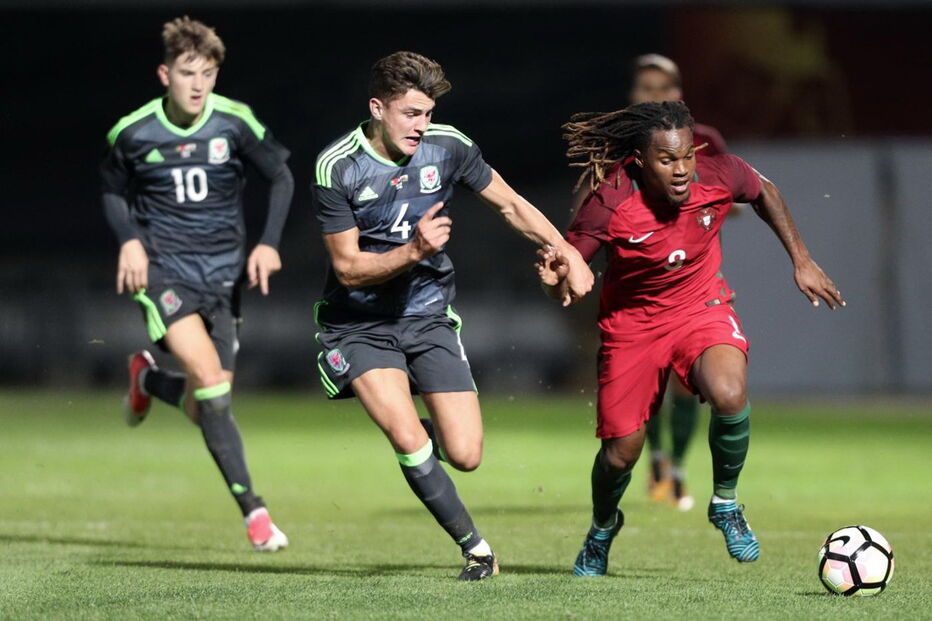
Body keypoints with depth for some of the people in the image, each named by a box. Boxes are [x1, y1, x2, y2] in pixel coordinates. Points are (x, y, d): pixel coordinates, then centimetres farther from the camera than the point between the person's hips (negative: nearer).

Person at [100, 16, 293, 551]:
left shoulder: (235, 122, -6)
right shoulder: (133, 133, -5)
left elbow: (281, 178, 6)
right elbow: (114, 192, 12)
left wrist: (269, 244, -6)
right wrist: (130, 240, -6)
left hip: (223, 273, 2)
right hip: (163, 270, -2)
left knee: (203, 408, 4)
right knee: (209, 377, -23)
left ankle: (149, 379, 41)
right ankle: (252, 508, -19)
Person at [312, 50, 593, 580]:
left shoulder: (447, 147, -7)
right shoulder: (337, 168, -17)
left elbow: (510, 204, 7)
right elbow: (348, 268, -14)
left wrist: (567, 252, -4)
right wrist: (415, 249, -29)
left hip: (429, 316, 3)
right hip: (359, 324, -3)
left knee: (465, 455, -7)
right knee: (408, 439, -23)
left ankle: (422, 433, 31)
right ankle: (476, 548, -6)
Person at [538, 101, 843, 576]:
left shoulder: (719, 176, -20)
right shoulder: (609, 204, -27)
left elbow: (763, 192, 5)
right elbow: (564, 275, -17)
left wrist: (801, 260, 6)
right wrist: (553, 276, -41)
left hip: (700, 308, 1)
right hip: (631, 322, -1)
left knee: (730, 395, -31)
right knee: (619, 456, 3)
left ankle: (725, 503, -2)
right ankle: (602, 529, 40)